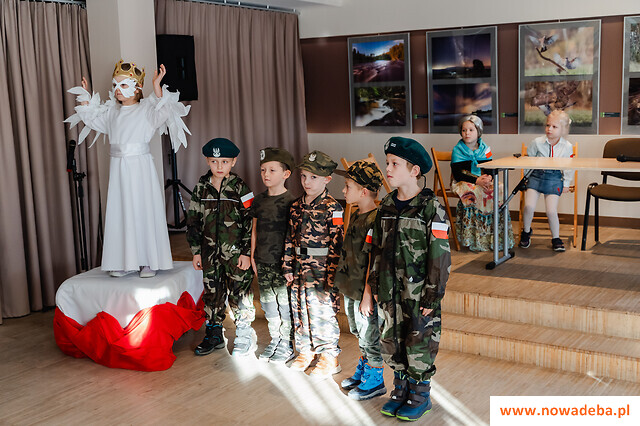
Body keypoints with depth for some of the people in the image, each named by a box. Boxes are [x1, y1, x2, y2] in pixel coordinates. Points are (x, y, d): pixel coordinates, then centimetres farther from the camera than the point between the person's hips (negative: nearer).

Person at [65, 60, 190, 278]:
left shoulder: (146, 110, -3)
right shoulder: (112, 112, 14)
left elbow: (163, 111, -22)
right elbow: (90, 119, 25)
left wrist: (157, 86, -31)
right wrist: (85, 96, 19)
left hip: (140, 168, -5)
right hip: (118, 168, 5)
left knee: (143, 212, -1)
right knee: (119, 213, 6)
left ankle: (148, 262, 8)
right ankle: (124, 262, 14)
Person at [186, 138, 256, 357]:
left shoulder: (240, 188, -5)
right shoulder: (201, 188, 5)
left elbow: (250, 221, -5)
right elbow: (193, 221, 10)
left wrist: (246, 252, -9)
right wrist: (196, 251, 6)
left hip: (236, 251, -3)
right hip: (210, 252, 4)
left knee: (239, 293, 2)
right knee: (212, 292, 12)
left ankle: (244, 336, 17)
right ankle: (214, 335, 26)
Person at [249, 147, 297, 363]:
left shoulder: (290, 202, -10)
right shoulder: (258, 200, 7)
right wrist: (252, 256, 12)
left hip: (283, 262, -5)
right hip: (263, 262, 5)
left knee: (285, 304, 3)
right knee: (268, 303, 13)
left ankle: (287, 345, 17)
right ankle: (274, 340, 28)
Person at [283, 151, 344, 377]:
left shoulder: (332, 208, -11)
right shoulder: (296, 206, 8)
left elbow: (336, 243, -13)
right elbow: (290, 238, 13)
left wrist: (332, 274, -16)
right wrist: (288, 267, 10)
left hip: (321, 269, -6)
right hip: (300, 268, 6)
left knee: (323, 312, 1)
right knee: (299, 309, 14)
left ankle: (329, 357, 15)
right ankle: (305, 351, 30)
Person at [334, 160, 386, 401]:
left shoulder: (374, 220, -22)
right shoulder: (355, 216, 8)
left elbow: (373, 261, -22)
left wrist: (367, 295, -20)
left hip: (364, 291, -9)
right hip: (350, 289, 9)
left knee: (370, 336, 4)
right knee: (359, 334, 22)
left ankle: (374, 380, 19)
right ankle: (363, 370, 38)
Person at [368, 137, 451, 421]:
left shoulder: (431, 208, -13)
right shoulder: (386, 207, 6)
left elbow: (440, 256, -13)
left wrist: (432, 296, -14)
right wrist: (375, 285, 11)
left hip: (418, 292, -5)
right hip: (390, 291, 6)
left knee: (419, 344, 5)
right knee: (391, 341, 13)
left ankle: (420, 395, 24)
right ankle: (401, 390, 32)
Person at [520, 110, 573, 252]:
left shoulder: (567, 147, -4)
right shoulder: (537, 142, -6)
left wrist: (566, 184, 10)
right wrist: (526, 177, 12)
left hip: (555, 178, 0)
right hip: (536, 176, 1)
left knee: (551, 211, -11)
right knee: (529, 206, -15)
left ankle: (556, 239, 12)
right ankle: (526, 232, 13)